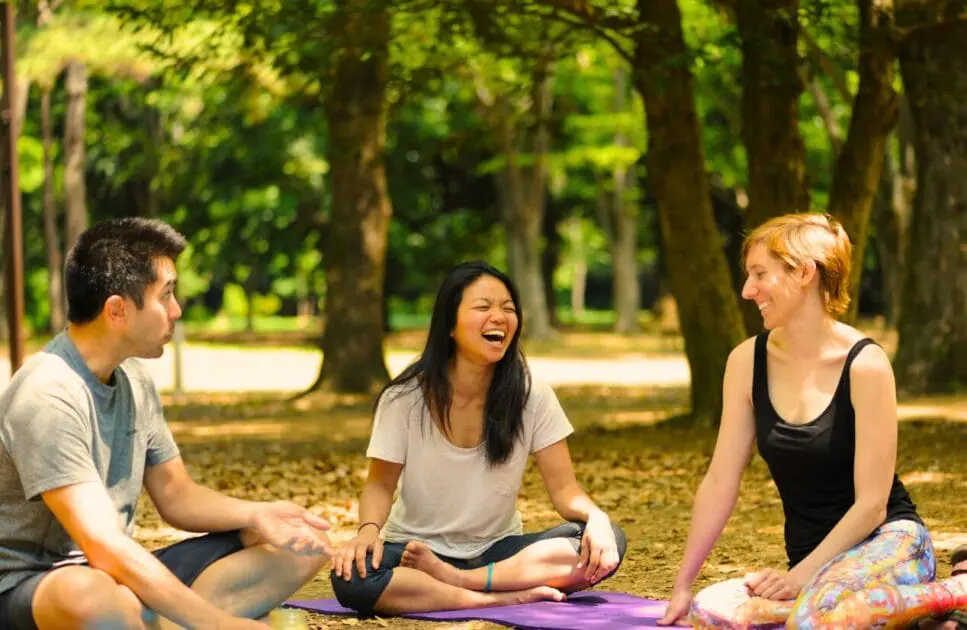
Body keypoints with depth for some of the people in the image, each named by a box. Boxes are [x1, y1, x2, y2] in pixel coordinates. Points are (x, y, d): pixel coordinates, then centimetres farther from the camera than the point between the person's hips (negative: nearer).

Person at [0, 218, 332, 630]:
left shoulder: (135, 383, 7)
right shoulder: (48, 395, -22)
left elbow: (176, 497, 15)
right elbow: (104, 548, -29)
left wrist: (255, 515, -6)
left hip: (117, 574, 9)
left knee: (302, 545, 3)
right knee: (91, 596, -46)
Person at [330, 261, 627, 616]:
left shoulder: (532, 397, -6)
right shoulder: (405, 398, -9)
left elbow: (563, 487, -5)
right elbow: (380, 485, -3)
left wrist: (595, 517, -29)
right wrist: (369, 529, -26)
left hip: (497, 552, 2)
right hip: (416, 550, -2)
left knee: (607, 541, -24)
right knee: (352, 577, -36)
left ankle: (458, 579, -26)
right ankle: (506, 597, -30)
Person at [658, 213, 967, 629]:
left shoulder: (864, 364, -14)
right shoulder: (748, 361, 0)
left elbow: (871, 504, -12)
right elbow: (719, 484, 3)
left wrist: (802, 574, -17)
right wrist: (682, 586, 2)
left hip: (889, 542, -4)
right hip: (812, 561, 4)